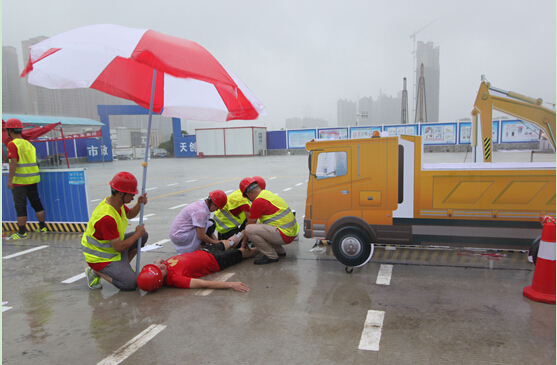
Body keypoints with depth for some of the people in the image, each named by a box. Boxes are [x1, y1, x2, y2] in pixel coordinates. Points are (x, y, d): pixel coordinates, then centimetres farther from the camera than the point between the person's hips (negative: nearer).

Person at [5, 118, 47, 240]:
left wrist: (10, 179, -18)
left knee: (20, 206, 0)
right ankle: (42, 228, 21)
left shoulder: (13, 144, -11)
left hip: (19, 180, -7)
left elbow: (13, 163, -20)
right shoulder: (28, 143, 11)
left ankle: (22, 233, 5)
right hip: (33, 179, 7)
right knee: (36, 203, 14)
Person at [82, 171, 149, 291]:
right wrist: (137, 234, -15)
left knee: (143, 236, 5)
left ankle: (123, 267, 14)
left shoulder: (116, 202, -5)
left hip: (113, 243, 10)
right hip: (100, 257, -9)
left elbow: (130, 214, 17)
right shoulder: (107, 217, -34)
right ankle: (95, 272, 1)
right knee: (131, 284, -15)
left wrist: (139, 204, -4)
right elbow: (119, 247, -29)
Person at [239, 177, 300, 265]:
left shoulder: (258, 201, -15)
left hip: (285, 236, -10)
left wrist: (244, 243, 9)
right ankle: (280, 251, 22)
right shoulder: (268, 193, 15)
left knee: (250, 229, -17)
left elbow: (249, 224, -5)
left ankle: (271, 256, -6)